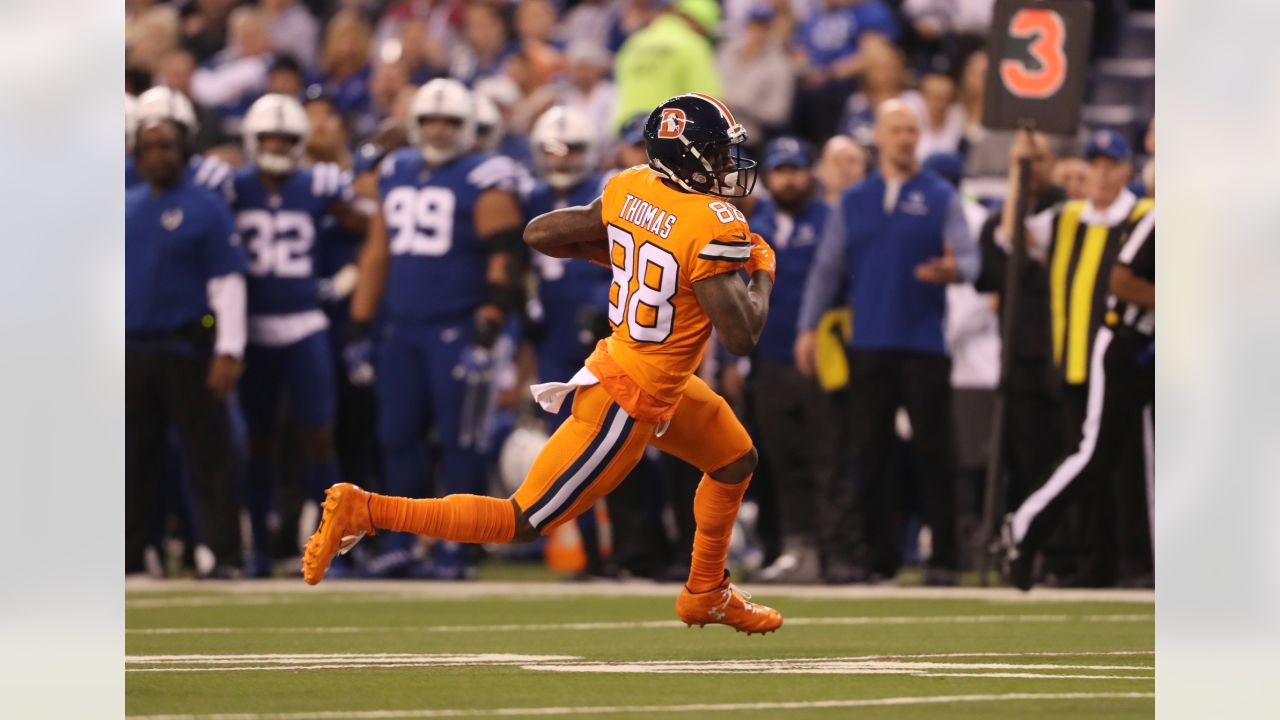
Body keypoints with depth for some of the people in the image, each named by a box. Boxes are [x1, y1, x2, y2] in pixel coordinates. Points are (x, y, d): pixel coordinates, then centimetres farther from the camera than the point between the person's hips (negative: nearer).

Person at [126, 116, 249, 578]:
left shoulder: (206, 208, -3)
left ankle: (219, 553, -8)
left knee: (207, 454, -7)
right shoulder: (124, 210, 13)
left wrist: (228, 352, -14)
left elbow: (228, 283, -7)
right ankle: (130, 552, 16)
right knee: (134, 458, 10)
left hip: (187, 349, -5)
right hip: (132, 350, 5)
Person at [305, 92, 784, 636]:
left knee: (737, 460, 27)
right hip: (626, 404, -9)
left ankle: (706, 594, 41)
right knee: (522, 524, -1)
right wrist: (762, 274, -6)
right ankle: (365, 511, -4)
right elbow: (741, 337, -24)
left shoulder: (629, 190, -2)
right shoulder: (714, 228, -25)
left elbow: (540, 234, 5)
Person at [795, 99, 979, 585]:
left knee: (933, 453, -5)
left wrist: (953, 270, -26)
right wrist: (808, 327, 6)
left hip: (924, 343, -3)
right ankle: (876, 556, 8)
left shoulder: (941, 198, 6)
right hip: (869, 345, 3)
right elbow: (827, 267, 13)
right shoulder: (853, 201, 14)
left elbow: (969, 258, -3)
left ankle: (943, 558, -3)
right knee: (867, 452, 2)